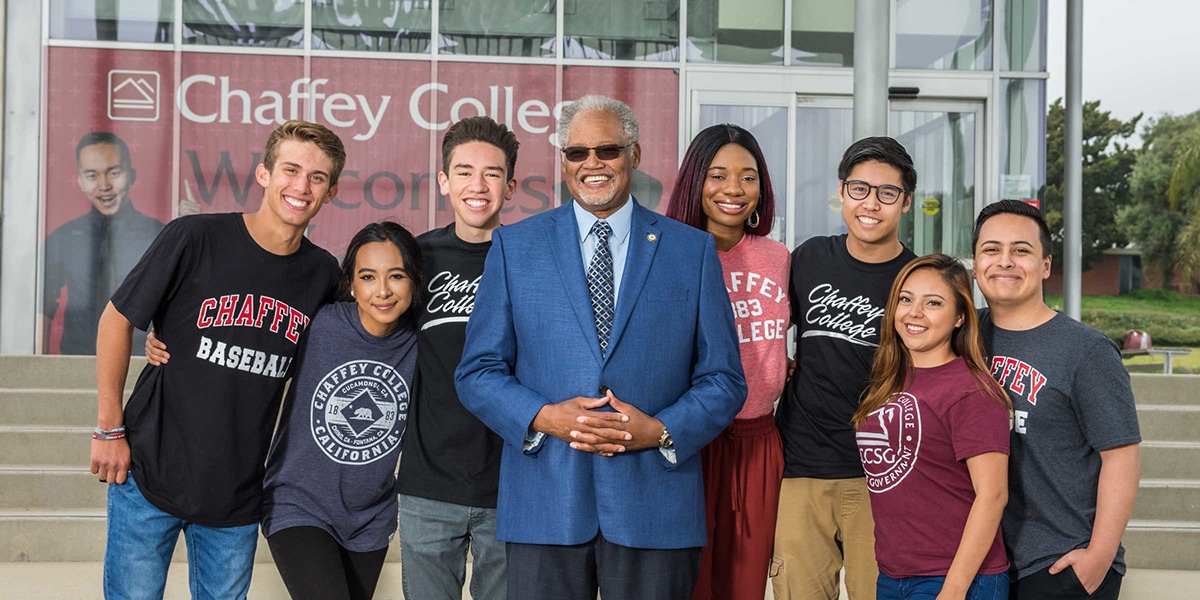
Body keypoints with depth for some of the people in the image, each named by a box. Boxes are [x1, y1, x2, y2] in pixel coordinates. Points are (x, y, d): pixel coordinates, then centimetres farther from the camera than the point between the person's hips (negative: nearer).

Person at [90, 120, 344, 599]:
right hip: (150, 475, -3)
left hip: (238, 497, 3)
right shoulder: (195, 239, -12)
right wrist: (109, 430, -4)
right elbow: (117, 320, -4)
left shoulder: (322, 273, -1)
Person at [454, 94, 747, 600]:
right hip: (543, 506, 0)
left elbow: (723, 379, 6)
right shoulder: (513, 245, 8)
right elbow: (478, 371, 5)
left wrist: (661, 430, -11)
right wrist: (543, 417, -12)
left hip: (655, 504, 0)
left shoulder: (692, 250, 7)